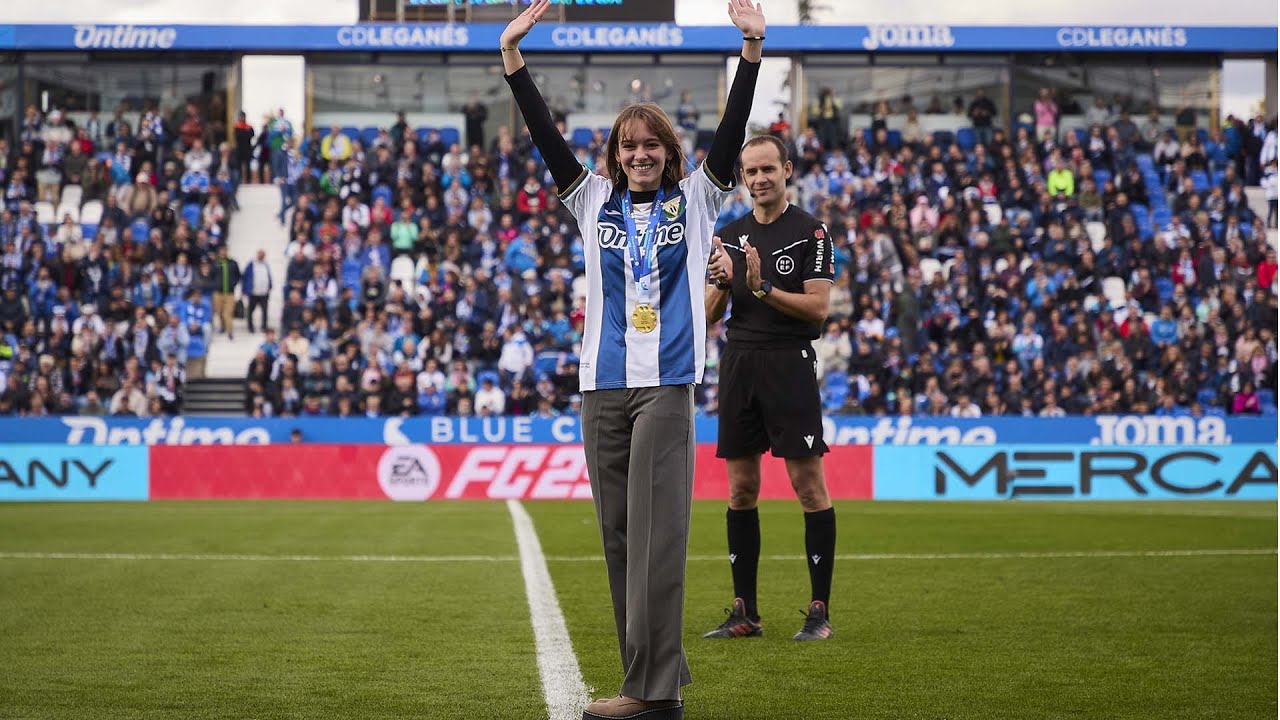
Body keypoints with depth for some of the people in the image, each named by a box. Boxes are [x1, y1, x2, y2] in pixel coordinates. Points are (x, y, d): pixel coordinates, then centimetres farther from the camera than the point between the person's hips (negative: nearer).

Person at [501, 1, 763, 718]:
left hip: (667, 383, -4)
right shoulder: (595, 200, 14)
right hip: (603, 386, 4)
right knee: (620, 537, 4)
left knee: (656, 536, -10)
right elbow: (548, 135, 8)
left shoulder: (695, 200, 8)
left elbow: (731, 132, -1)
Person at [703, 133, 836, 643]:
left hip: (790, 365, -5)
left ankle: (820, 611, -1)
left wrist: (763, 288, -20)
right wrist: (722, 282, -8)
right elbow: (710, 314, 12)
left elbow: (818, 306, -9)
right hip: (738, 365, 5)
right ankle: (745, 613, 12)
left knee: (808, 485, -6)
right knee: (741, 490, 6)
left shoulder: (810, 232, -2)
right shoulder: (729, 235, 14)